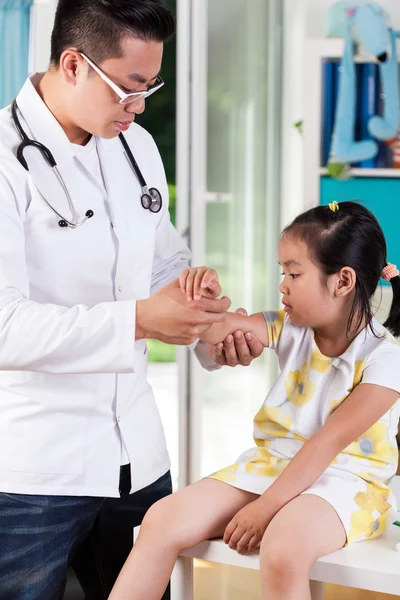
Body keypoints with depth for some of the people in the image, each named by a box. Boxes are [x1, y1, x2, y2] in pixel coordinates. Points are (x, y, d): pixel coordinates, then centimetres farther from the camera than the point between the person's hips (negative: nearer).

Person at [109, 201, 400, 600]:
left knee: (283, 551, -38)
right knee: (164, 520, -12)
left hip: (343, 480, -6)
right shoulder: (291, 329, 3)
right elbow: (219, 331, -4)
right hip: (271, 462, 6)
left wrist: (264, 508, -22)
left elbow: (328, 443, -20)